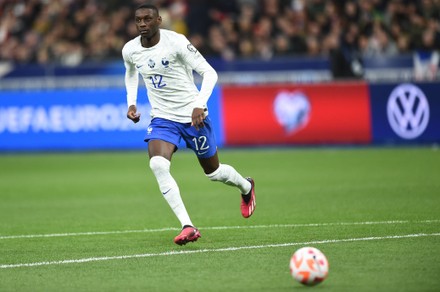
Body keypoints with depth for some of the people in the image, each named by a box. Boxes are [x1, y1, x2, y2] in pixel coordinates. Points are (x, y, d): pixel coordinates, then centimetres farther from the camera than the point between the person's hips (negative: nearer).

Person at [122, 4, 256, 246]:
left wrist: (200, 105, -29)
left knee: (213, 172, 12)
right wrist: (131, 103, 7)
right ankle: (187, 226, -24)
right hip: (162, 118, 3)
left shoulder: (176, 42, -19)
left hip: (193, 116, -3)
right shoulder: (129, 50, -3)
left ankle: (246, 187, 49)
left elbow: (209, 73, -17)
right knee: (157, 165, -25)